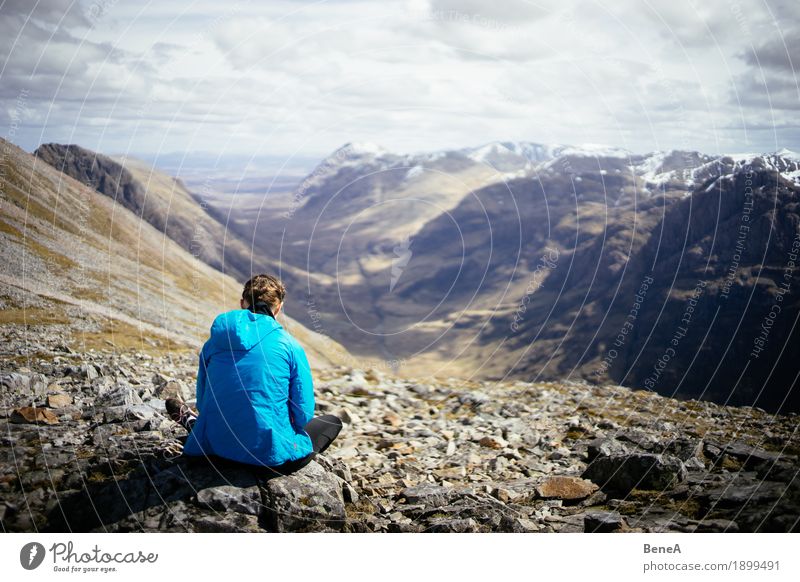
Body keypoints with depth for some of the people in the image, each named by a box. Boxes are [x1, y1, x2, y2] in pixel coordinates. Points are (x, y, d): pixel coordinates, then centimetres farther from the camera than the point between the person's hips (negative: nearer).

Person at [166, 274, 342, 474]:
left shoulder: (214, 342, 2)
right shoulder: (290, 346, -9)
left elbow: (203, 400, 10)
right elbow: (303, 414, -8)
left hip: (218, 449, 5)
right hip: (272, 456, -5)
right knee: (332, 421, 21)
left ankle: (192, 422, 51)